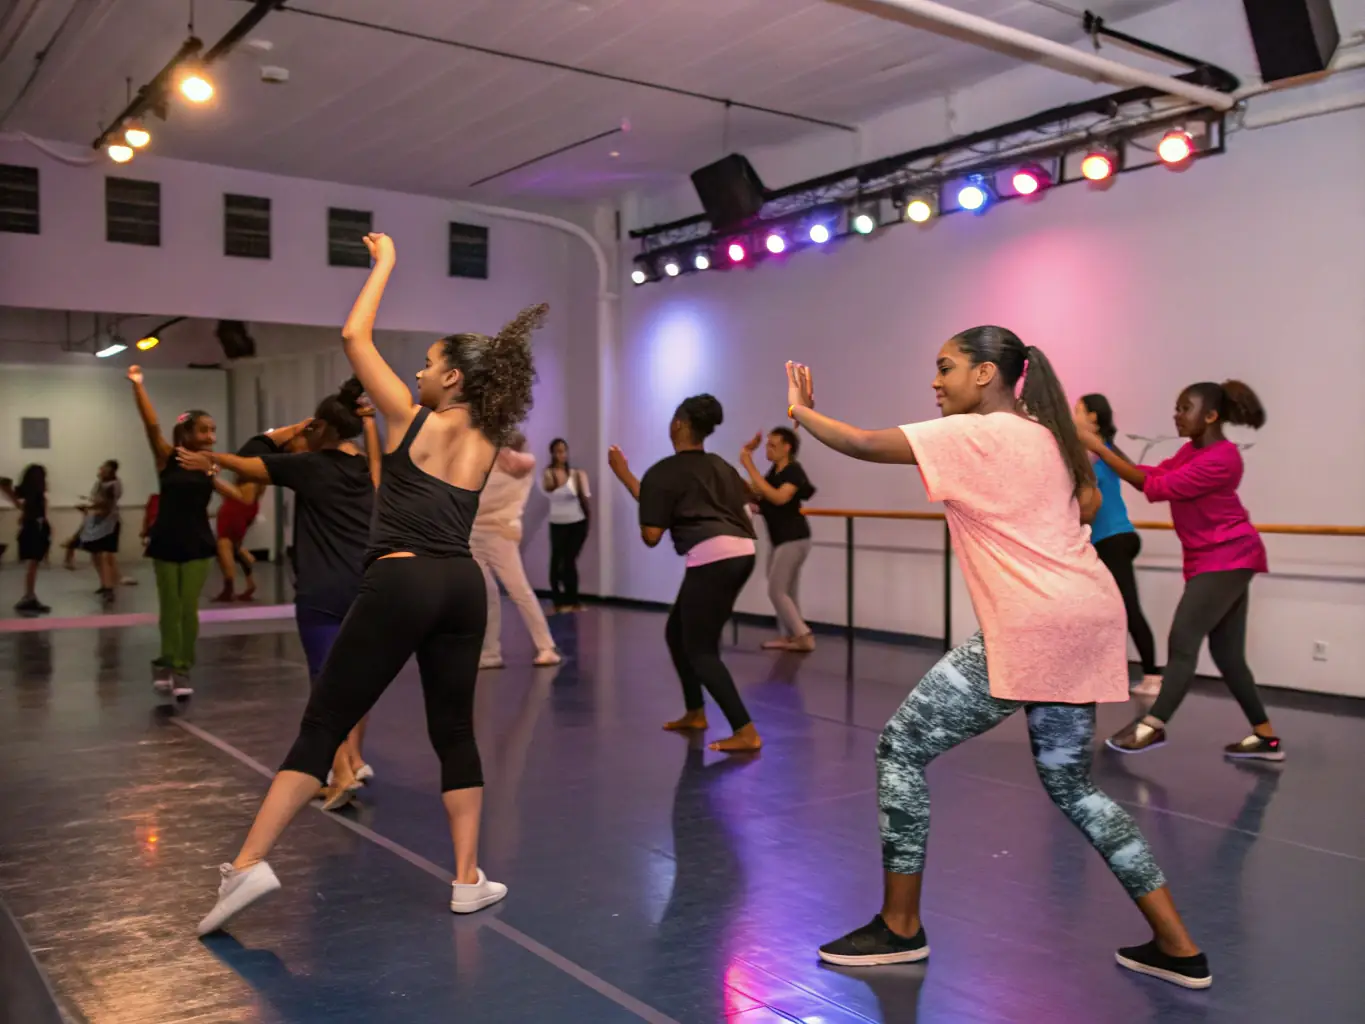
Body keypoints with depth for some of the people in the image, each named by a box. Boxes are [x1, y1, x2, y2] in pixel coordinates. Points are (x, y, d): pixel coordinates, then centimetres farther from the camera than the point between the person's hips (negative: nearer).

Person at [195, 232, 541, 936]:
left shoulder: (413, 420, -1)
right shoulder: (487, 445, 11)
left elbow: (355, 336, 4)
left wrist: (384, 263, 14)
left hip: (400, 583, -5)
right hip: (462, 586, 5)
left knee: (324, 724, 0)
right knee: (455, 734, 13)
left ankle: (250, 862, -5)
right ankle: (468, 880, 15)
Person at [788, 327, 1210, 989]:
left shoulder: (971, 434, -7)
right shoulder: (1047, 435, 17)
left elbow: (863, 445, -9)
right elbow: (1088, 506, 23)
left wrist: (802, 412, 6)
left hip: (1031, 629, -9)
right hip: (1090, 618, 9)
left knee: (901, 748, 2)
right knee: (1070, 783, 20)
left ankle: (900, 928, 11)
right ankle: (1178, 948, 21)